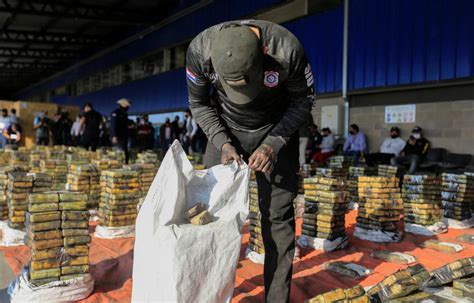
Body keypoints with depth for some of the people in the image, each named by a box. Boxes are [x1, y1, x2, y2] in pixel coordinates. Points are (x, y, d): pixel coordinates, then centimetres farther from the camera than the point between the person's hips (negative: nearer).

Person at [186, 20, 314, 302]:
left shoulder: (286, 49, -30)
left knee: (277, 214, -7)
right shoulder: (200, 50, -25)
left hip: (276, 130, -1)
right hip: (225, 130, 2)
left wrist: (274, 144, -20)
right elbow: (199, 103, -6)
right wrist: (222, 142, -19)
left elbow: (304, 99, -11)